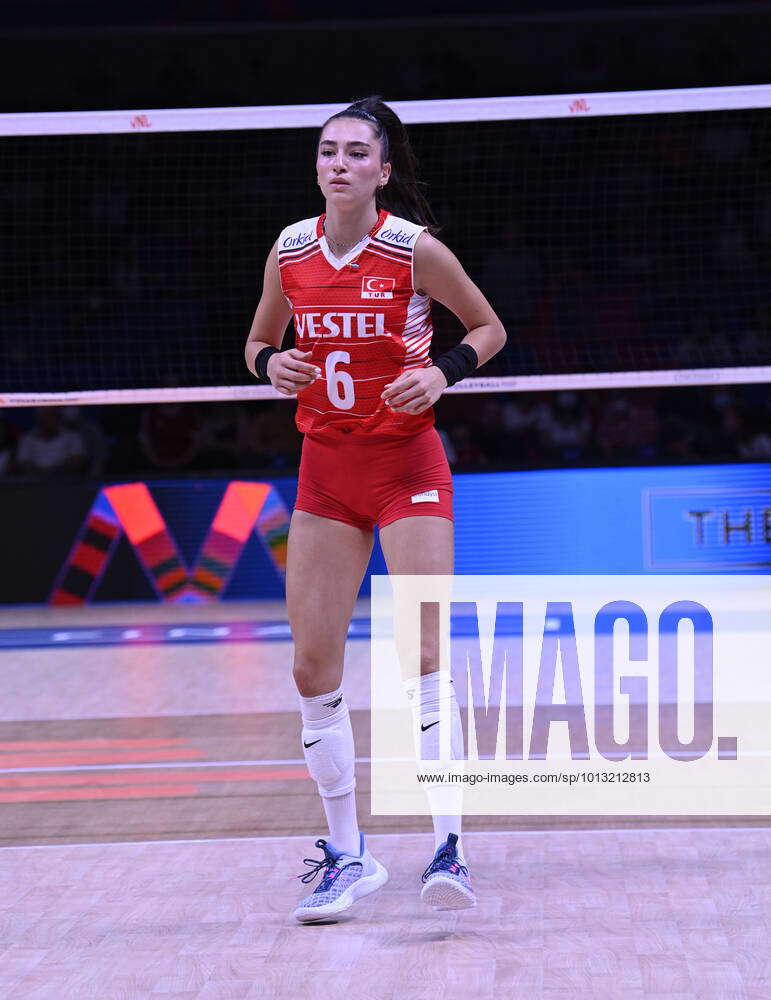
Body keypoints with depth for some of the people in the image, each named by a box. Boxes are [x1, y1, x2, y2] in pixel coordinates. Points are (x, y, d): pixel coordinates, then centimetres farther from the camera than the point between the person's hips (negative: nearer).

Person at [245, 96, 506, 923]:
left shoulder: (415, 248, -9)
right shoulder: (290, 250, 2)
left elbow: (489, 329, 3)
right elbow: (258, 343, 16)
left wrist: (442, 374, -15)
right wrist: (272, 366, -7)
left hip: (407, 465, -4)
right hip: (324, 472, 4)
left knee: (425, 654, -13)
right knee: (312, 666, 1)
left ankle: (448, 848, -9)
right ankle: (347, 856, 13)